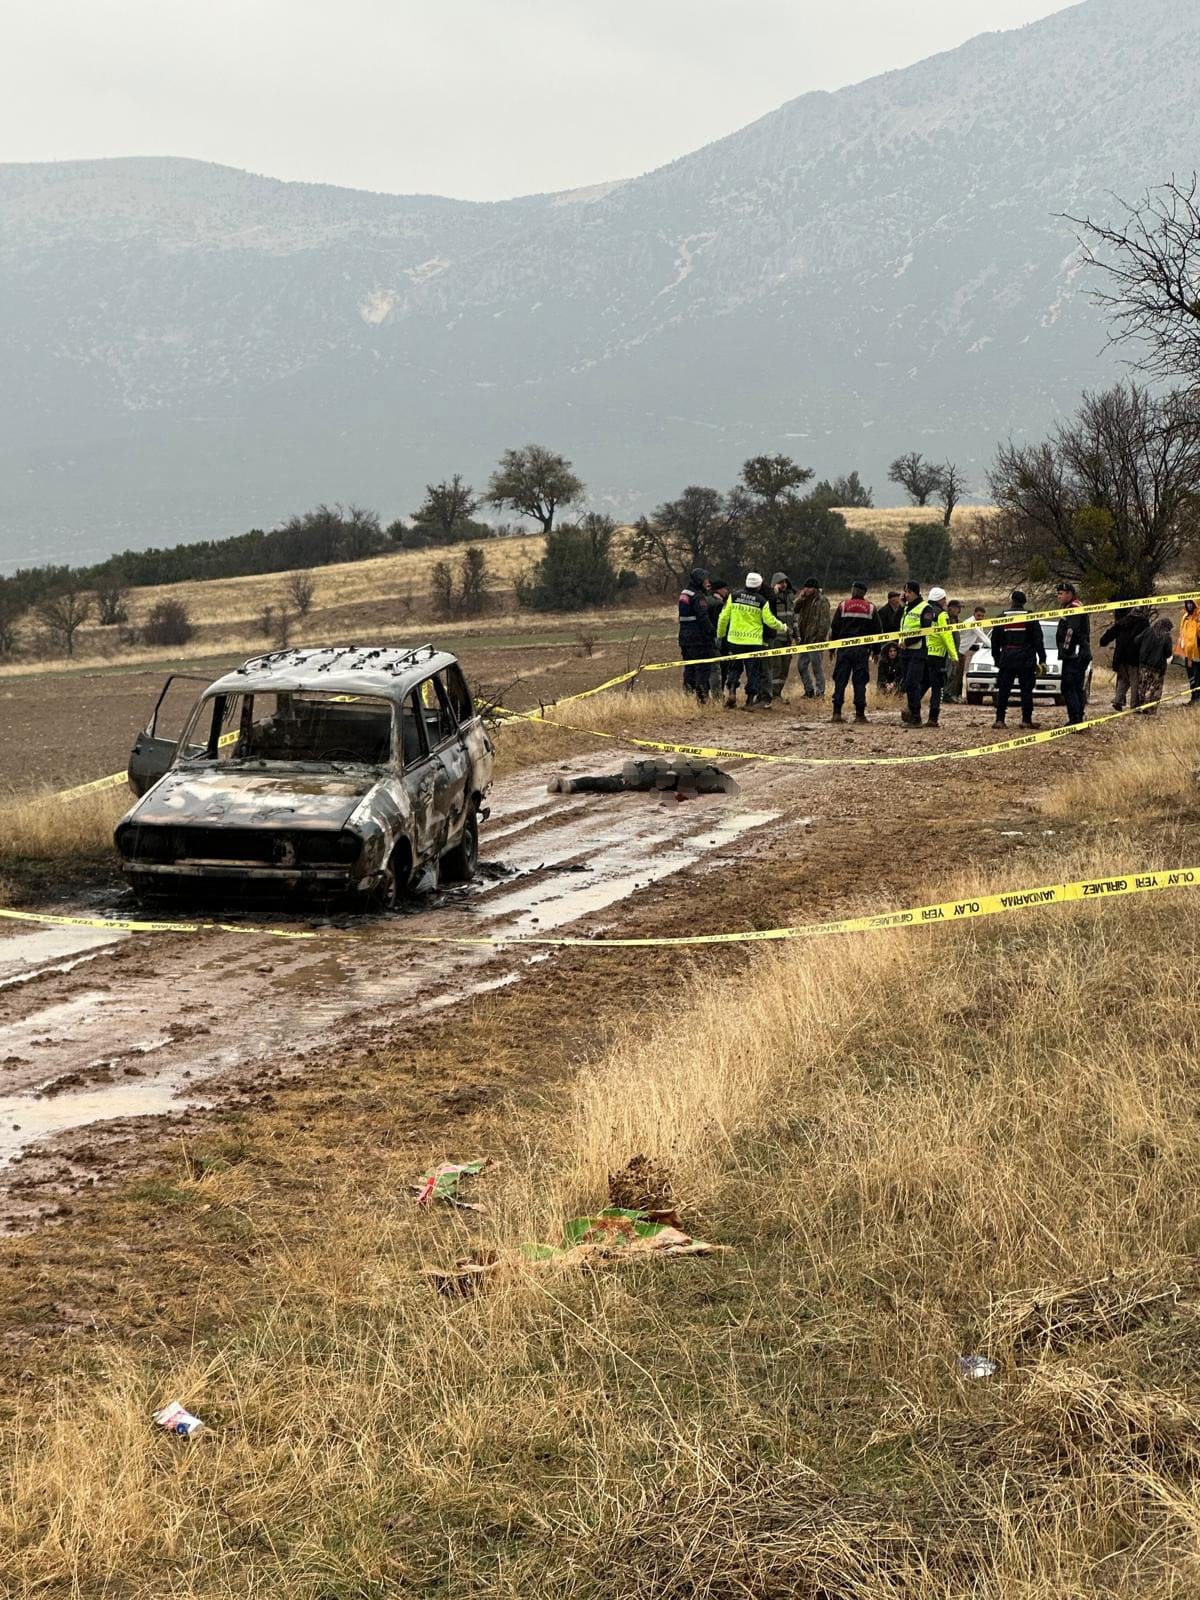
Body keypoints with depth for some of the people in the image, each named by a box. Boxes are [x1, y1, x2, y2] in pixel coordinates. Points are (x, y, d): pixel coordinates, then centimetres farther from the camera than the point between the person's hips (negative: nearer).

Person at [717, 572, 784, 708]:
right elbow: (770, 620, -2)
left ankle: (731, 689, -9)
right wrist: (782, 627, 17)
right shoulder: (762, 601, -4)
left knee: (734, 668, 13)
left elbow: (724, 617, 1)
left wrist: (720, 634, 14)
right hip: (754, 641, -1)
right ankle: (750, 699, 5)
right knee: (753, 671, 7)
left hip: (735, 640, 1)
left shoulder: (734, 596, -1)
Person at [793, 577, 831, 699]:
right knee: (802, 666, 10)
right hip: (804, 639, 8)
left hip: (814, 639, -8)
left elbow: (824, 622, -14)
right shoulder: (804, 600, 14)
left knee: (817, 666, -3)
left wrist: (820, 638, -19)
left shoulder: (821, 601, -9)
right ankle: (809, 691, 20)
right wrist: (800, 598, -4)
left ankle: (820, 692, 3)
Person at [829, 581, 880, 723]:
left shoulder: (843, 606, 2)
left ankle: (837, 712, -3)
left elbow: (834, 628, 3)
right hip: (862, 649, 0)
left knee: (840, 680, 2)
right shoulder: (871, 608, 5)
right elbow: (877, 631, 7)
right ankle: (860, 714, -2)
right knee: (860, 681, 2)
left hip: (844, 648, 0)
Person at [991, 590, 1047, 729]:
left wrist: (997, 660, 17)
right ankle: (1026, 720, 2)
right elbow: (1038, 640, -3)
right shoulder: (1030, 617, -2)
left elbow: (995, 641, 8)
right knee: (1026, 690, 4)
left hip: (1007, 659, 1)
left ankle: (1000, 720, -1)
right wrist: (1042, 660, 1)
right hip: (1026, 660, -1)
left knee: (1003, 691, 4)